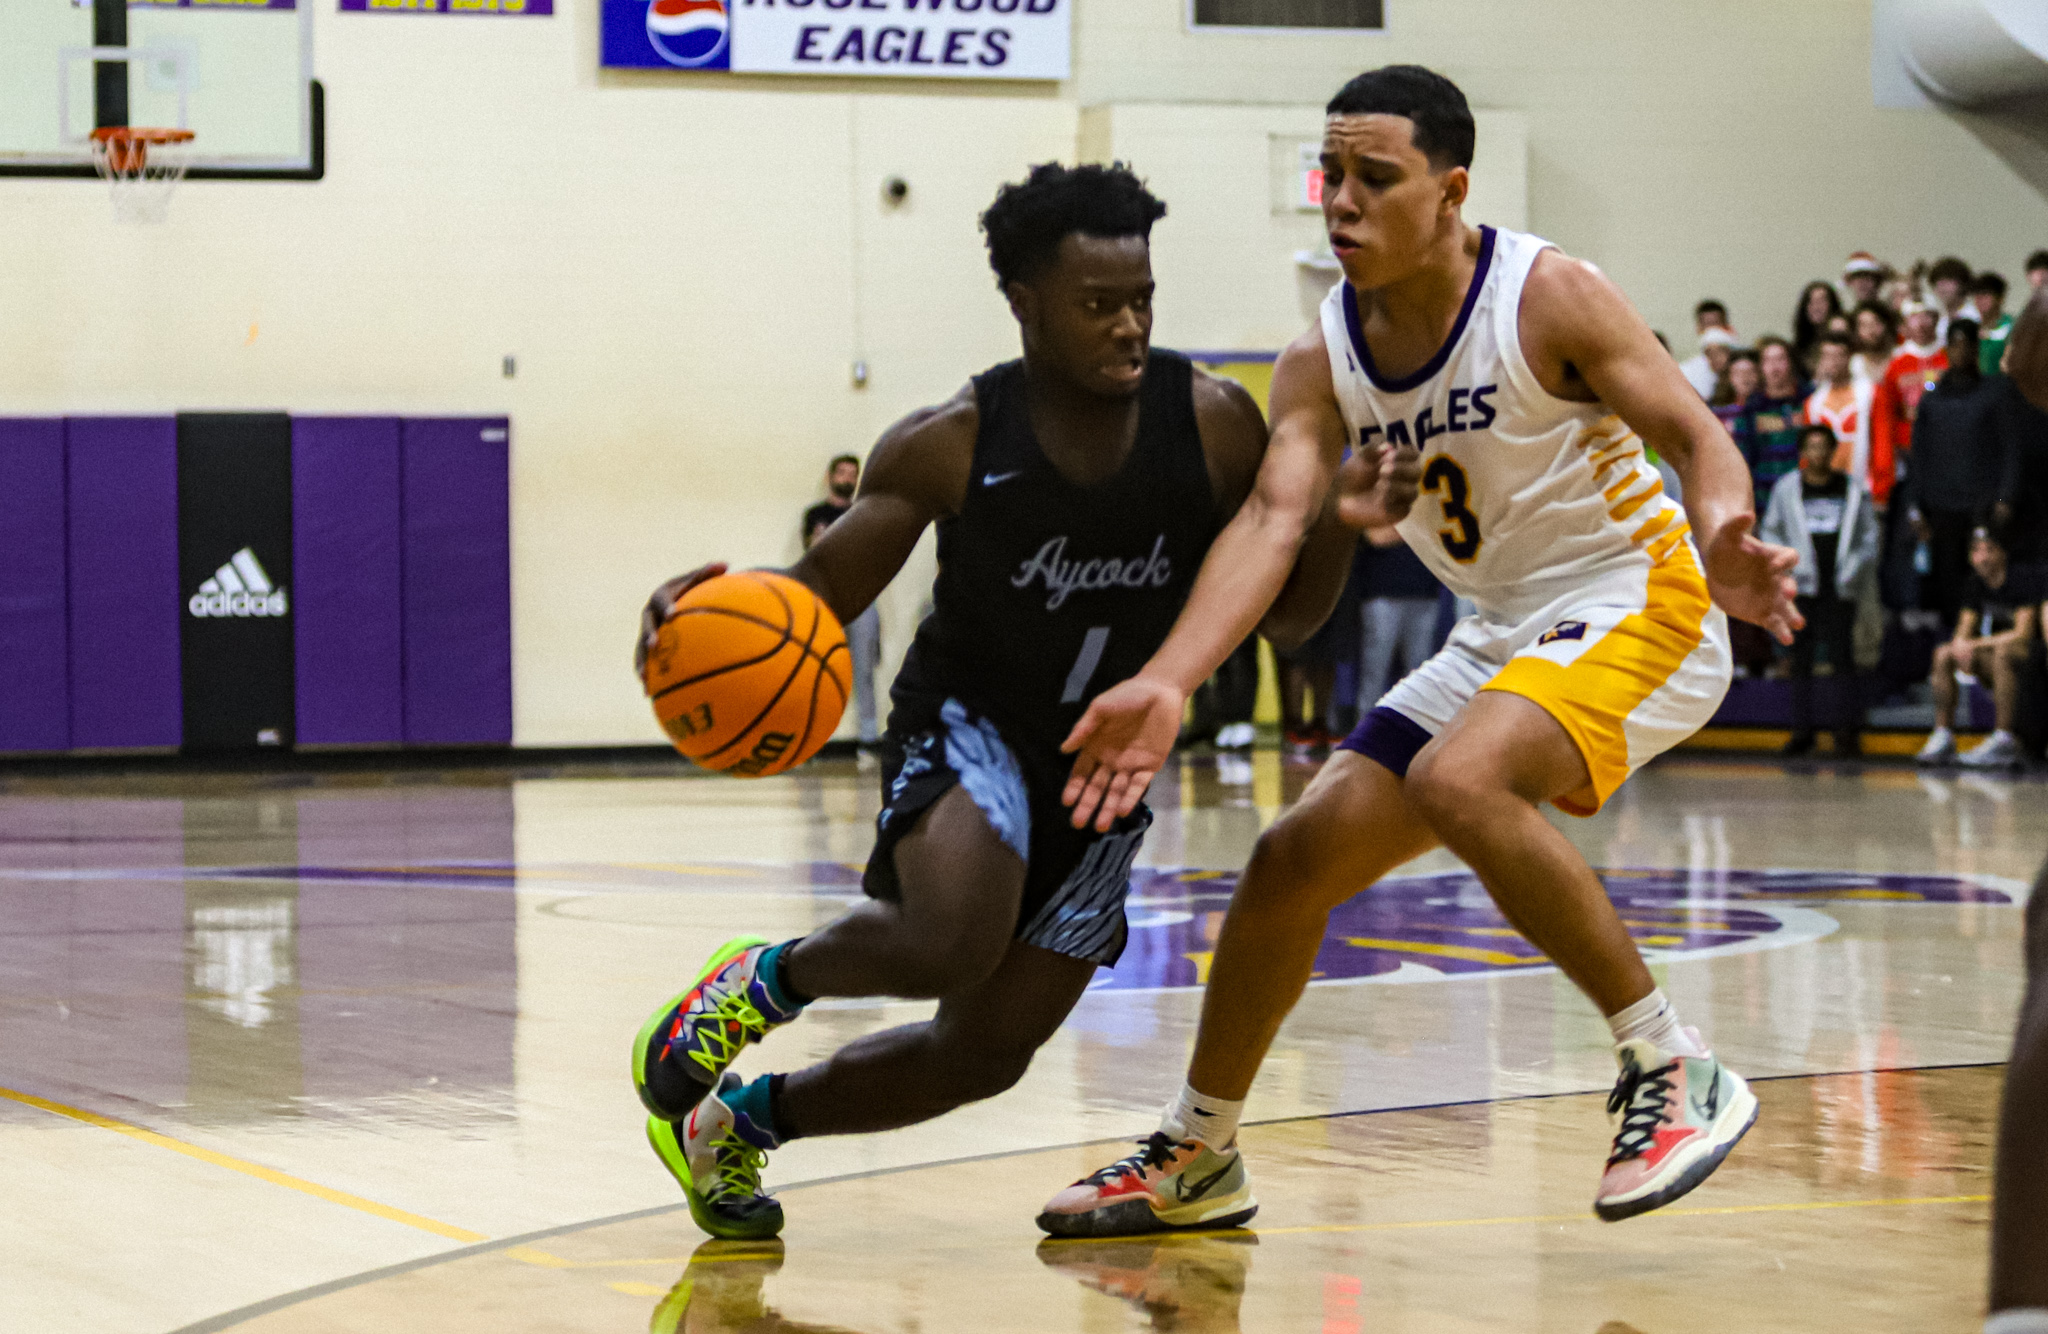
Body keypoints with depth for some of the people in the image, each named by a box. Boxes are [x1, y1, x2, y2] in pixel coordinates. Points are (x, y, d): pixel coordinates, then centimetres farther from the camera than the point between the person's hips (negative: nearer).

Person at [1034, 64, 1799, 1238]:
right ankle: (1196, 1159, 25)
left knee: (1458, 781, -33)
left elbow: (1698, 438, -18)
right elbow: (1272, 518, -13)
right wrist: (1165, 686, -29)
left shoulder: (1549, 297, -17)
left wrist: (1722, 537, -42)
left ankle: (1676, 1074, -22)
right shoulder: (1324, 359, -2)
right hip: (1500, 633, 7)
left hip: (1633, 603, -7)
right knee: (1295, 860, 4)